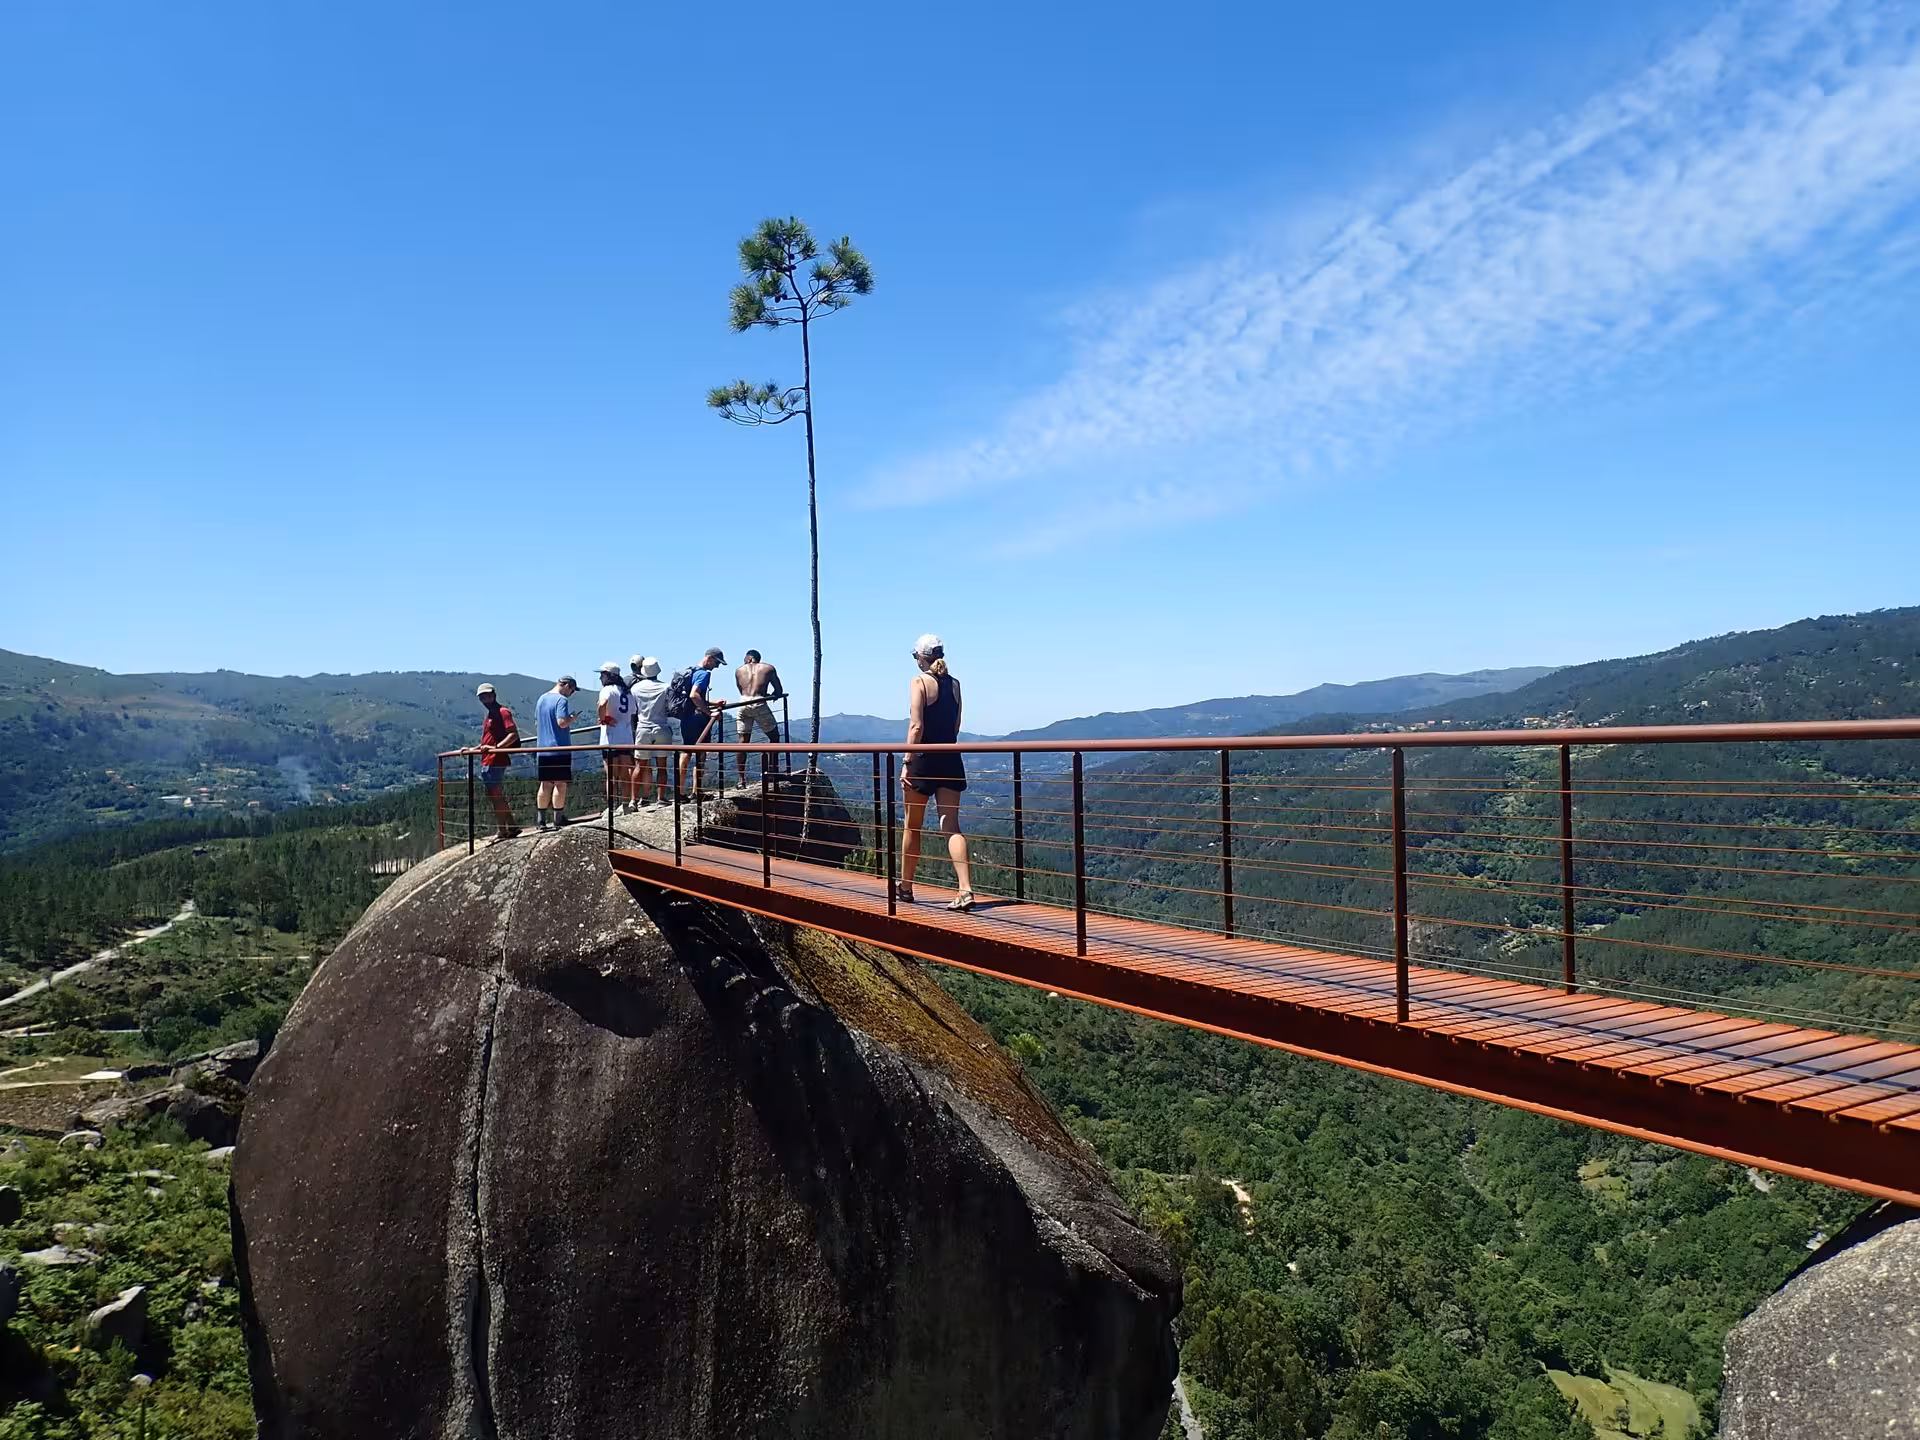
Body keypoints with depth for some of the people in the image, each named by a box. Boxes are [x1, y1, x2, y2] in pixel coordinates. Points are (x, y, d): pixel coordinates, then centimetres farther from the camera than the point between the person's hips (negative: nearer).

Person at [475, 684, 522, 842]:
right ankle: (511, 828, 17)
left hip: (495, 762, -10)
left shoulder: (502, 712, -8)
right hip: (486, 762, 10)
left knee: (496, 797, -7)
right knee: (498, 797, 12)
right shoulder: (489, 715, 21)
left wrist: (496, 747, -27)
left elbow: (513, 735, -19)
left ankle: (502, 831, -2)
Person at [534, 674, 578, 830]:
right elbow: (562, 722, -21)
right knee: (560, 784, -2)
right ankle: (558, 820, -1)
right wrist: (572, 718, -4)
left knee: (545, 785, 11)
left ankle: (541, 820, 13)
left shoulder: (542, 699, 14)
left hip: (543, 750, 8)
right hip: (559, 748, -8)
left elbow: (537, 722, 21)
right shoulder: (561, 700, -12)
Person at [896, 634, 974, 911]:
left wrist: (907, 763, -14)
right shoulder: (954, 684, 9)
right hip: (950, 760, 5)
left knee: (912, 826, 12)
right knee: (951, 826, 0)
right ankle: (965, 890, -15)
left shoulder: (920, 682, -8)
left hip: (925, 758, -5)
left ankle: (905, 886, 26)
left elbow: (916, 727, -16)